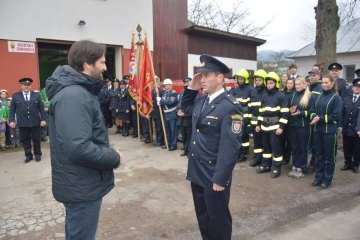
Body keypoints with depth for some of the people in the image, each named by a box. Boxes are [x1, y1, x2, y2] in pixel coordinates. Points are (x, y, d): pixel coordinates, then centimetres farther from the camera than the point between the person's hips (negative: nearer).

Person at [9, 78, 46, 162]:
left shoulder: (37, 95, 6)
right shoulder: (15, 96, 5)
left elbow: (41, 109, 4)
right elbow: (12, 110, 6)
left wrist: (43, 119, -3)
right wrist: (11, 120, -3)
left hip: (35, 122, 0)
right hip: (22, 123, 1)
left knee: (36, 139, 9)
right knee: (25, 140, 8)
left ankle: (38, 155, 23)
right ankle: (28, 155, 22)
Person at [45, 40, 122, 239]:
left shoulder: (79, 90, 9)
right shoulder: (74, 96, -26)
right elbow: (79, 148, -33)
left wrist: (109, 154, 4)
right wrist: (114, 158, -19)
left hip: (82, 183, 10)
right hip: (82, 187, -10)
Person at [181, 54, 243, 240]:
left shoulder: (231, 106, -19)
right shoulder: (202, 101, 6)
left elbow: (230, 146, -21)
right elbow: (185, 108, 26)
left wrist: (220, 179, -20)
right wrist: (191, 89, 7)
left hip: (214, 175, -8)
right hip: (196, 172, 8)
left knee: (217, 217, 13)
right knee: (202, 215, 23)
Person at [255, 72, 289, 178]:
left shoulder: (281, 96, -7)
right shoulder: (265, 96, 13)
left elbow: (285, 113, -12)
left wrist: (281, 127, -17)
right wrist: (258, 124, 14)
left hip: (275, 127, -6)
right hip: (264, 126, 7)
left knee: (276, 147, 0)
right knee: (265, 146, 14)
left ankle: (277, 169, 12)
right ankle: (265, 165, 26)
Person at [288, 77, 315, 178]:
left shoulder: (310, 96, -6)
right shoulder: (292, 95, 10)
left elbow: (312, 112, -10)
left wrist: (300, 113, -21)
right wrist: (290, 111, -8)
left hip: (304, 126, -4)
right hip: (292, 125, 5)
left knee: (303, 148, 7)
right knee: (294, 147, 12)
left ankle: (301, 169, 16)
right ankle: (294, 167, 22)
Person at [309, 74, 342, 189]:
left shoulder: (336, 98, -7)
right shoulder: (319, 96, 9)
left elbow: (336, 116, -12)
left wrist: (320, 118, -18)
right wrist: (314, 117, -9)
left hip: (330, 131, -5)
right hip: (317, 130, 5)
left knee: (329, 156, 8)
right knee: (319, 155, 14)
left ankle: (327, 180, 19)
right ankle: (319, 178, 25)